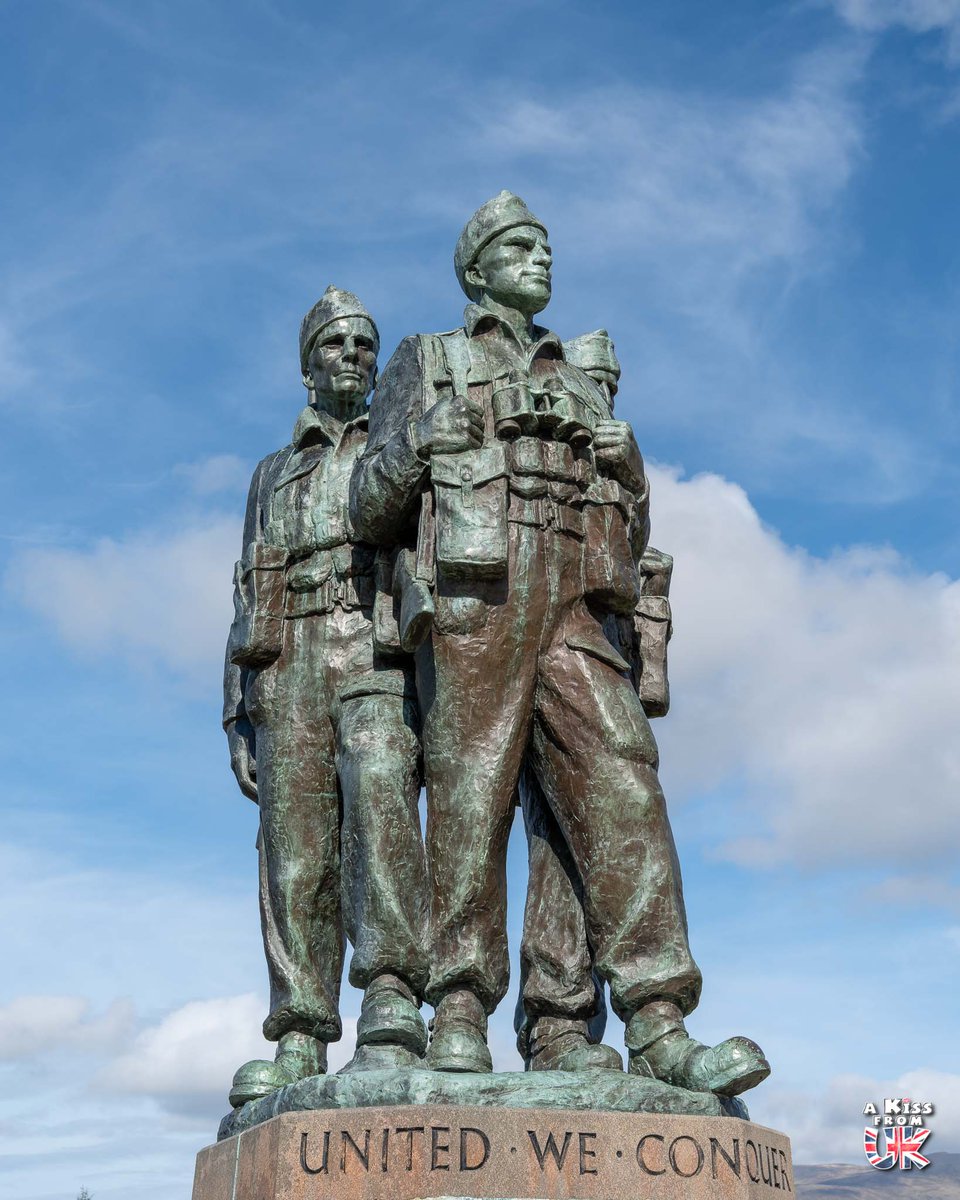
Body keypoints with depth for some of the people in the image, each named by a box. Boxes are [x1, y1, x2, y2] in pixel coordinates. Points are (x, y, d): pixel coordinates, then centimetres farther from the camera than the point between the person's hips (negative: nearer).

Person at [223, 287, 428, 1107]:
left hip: (381, 658, -3)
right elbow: (250, 601, 22)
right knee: (295, 854, -6)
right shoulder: (274, 475, 28)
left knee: (378, 801, -29)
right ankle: (299, 1045, -6)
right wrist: (238, 719, 10)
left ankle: (392, 1007, -35)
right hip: (290, 669, 3)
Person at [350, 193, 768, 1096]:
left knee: (621, 787, -11)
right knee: (470, 795, -10)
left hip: (570, 612, 4)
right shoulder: (425, 362, 20)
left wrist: (623, 465, 10)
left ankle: (658, 1027, -16)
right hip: (472, 600, -3)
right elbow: (371, 510, 10)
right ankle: (460, 1015, -5)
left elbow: (626, 523, 28)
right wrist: (422, 441, -4)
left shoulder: (579, 386, 32)